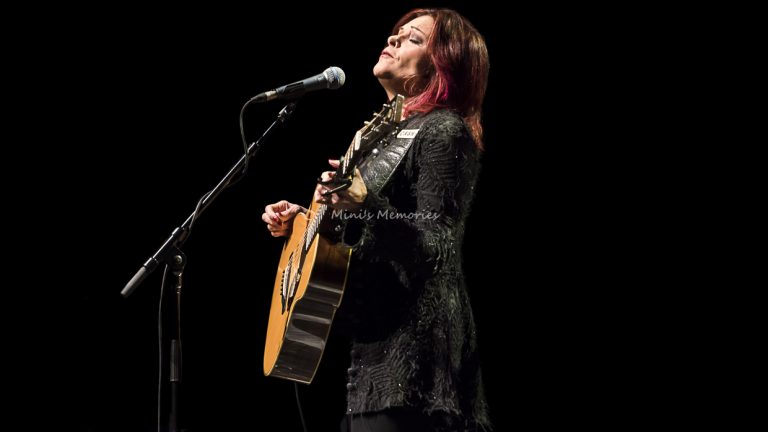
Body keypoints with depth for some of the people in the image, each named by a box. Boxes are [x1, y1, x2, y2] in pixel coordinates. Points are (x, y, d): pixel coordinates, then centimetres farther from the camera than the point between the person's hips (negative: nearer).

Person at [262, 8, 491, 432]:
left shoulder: (444, 132, -10)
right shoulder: (383, 131, 18)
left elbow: (436, 246, -20)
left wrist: (366, 205, -33)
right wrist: (301, 218, 13)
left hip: (411, 345, -9)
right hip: (370, 335, 9)